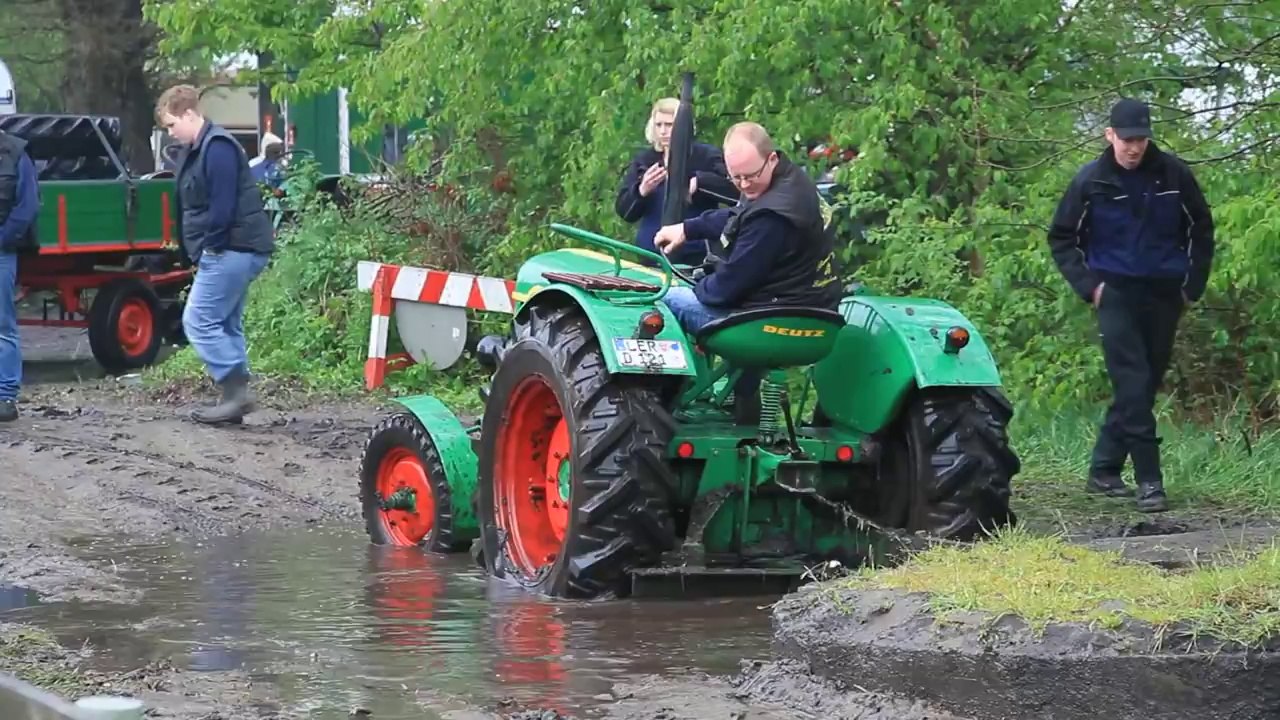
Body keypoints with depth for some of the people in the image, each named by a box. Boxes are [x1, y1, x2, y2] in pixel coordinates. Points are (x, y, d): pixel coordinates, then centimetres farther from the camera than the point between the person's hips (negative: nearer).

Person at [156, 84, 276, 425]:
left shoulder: (217, 148, -16)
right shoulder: (194, 150, 17)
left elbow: (223, 206, -22)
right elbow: (191, 206, 21)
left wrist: (207, 247, -15)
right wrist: (194, 250, 12)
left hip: (231, 250, -11)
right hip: (236, 251, 11)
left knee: (199, 322, -10)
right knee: (226, 324, 12)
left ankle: (237, 390, -12)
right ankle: (235, 397, 14)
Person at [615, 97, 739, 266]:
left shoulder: (706, 156, -2)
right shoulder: (643, 160, 9)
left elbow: (736, 190, -14)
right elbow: (623, 211, 6)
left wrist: (700, 181, -25)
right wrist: (641, 191, -14)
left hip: (696, 258, -4)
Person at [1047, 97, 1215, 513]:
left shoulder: (1174, 174, -1)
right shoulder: (1091, 182, -5)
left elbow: (1200, 227, 12)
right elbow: (1062, 239, 5)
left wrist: (1194, 283, 6)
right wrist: (1088, 286, -5)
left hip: (1164, 295, 3)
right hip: (1117, 295, -3)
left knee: (1145, 386, 8)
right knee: (1133, 385, -13)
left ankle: (1103, 471, 19)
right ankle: (1149, 481, -15)